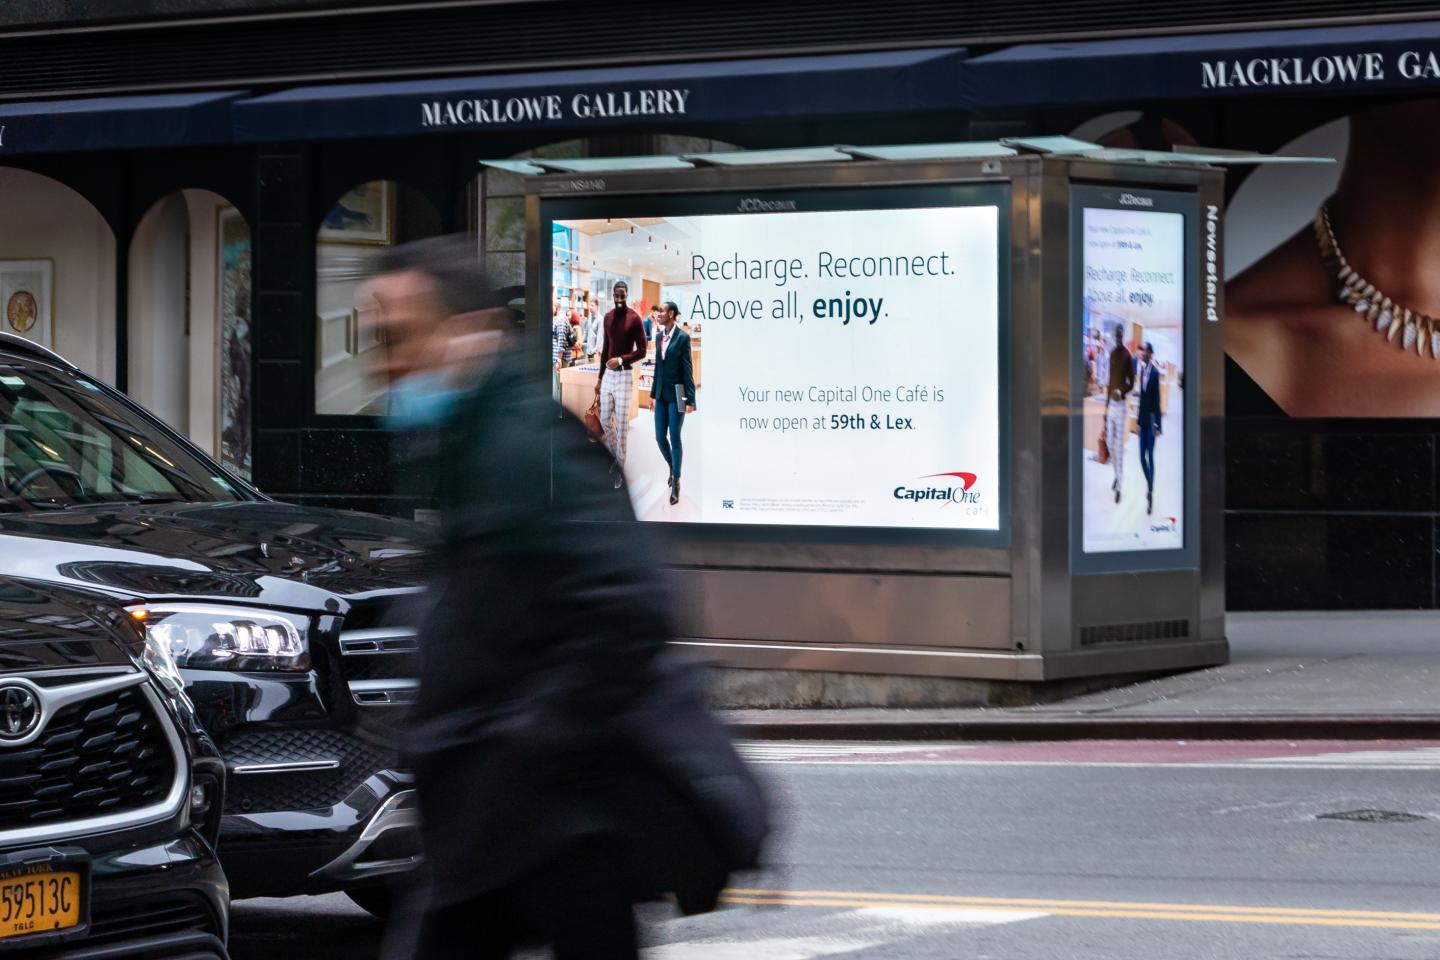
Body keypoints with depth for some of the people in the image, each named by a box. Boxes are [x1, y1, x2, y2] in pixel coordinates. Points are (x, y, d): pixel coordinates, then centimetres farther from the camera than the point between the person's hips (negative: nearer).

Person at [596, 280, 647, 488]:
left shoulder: (634, 319, -11)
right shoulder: (607, 317, 10)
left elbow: (642, 351, -11)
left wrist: (621, 360, -24)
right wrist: (600, 378, 18)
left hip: (624, 375, -6)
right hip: (608, 375, 6)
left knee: (622, 423, -4)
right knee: (605, 420, 9)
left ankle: (621, 466, 2)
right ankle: (616, 456, 29)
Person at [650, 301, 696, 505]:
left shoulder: (682, 338, -11)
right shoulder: (659, 336, 8)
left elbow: (687, 370, -11)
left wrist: (690, 400, -13)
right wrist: (653, 393, 17)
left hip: (676, 394, -6)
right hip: (661, 394, 6)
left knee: (675, 438, -2)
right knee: (660, 437, 8)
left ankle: (676, 483, 5)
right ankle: (672, 467, 34)